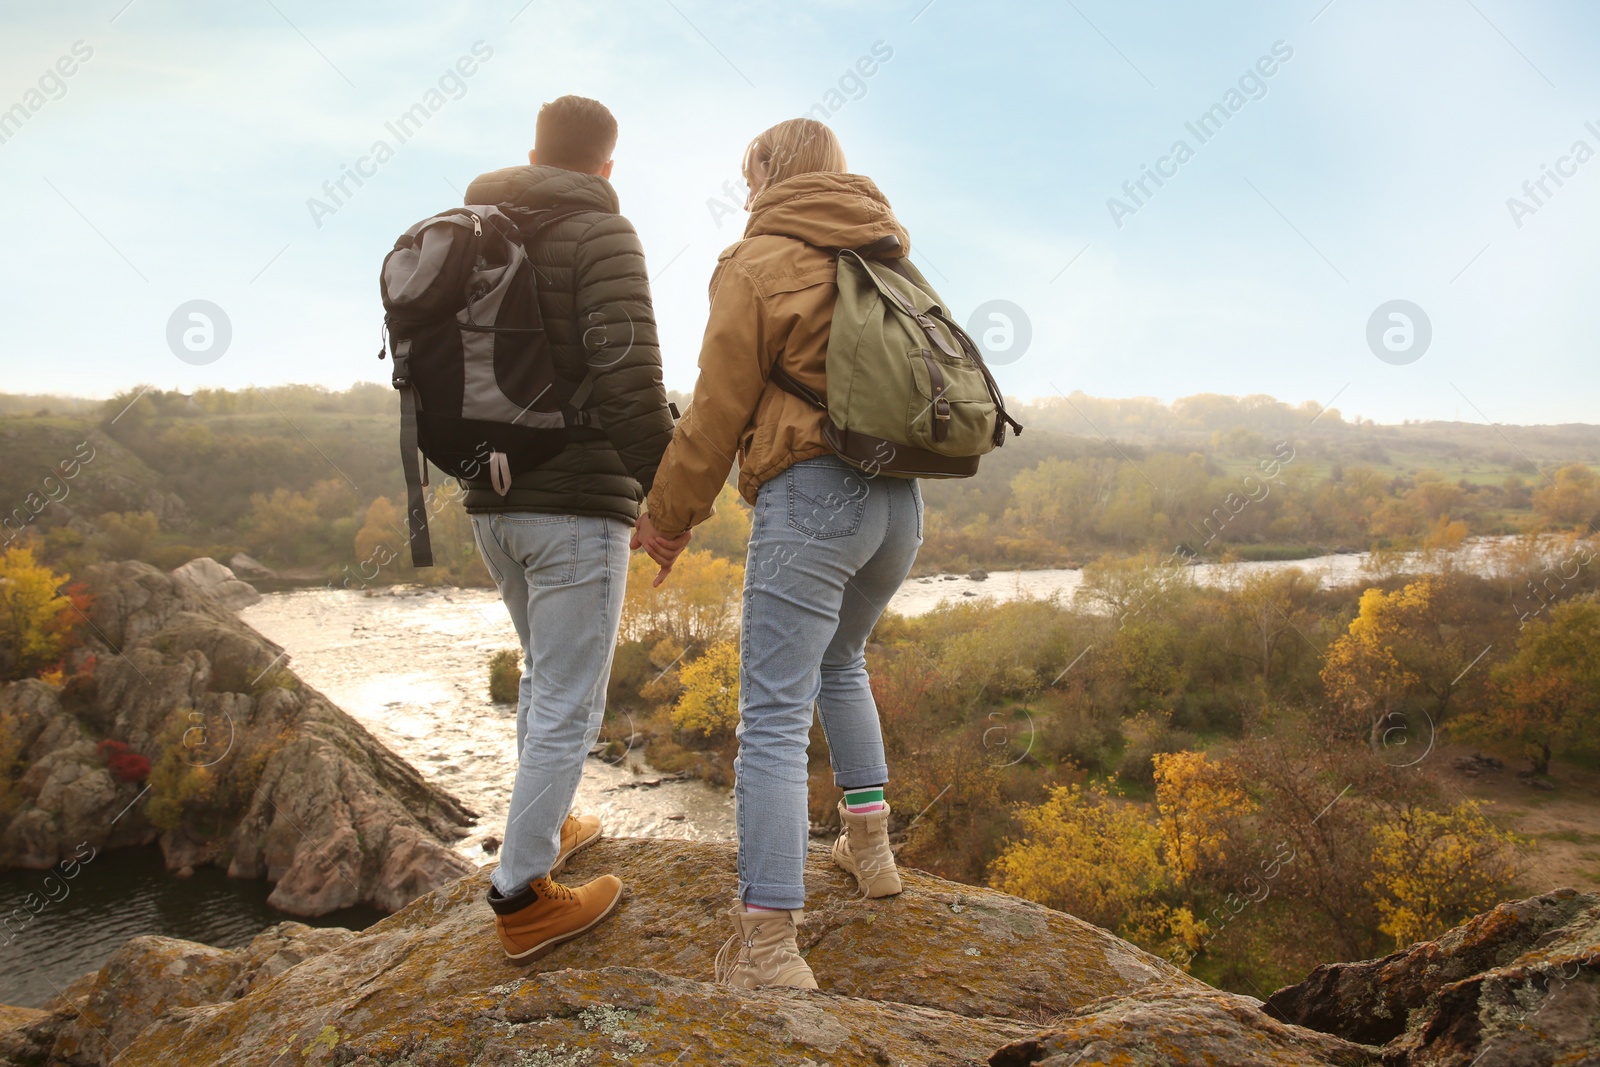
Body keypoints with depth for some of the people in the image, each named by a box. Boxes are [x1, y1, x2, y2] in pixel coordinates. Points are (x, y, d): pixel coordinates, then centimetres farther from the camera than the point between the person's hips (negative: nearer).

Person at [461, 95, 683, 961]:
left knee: (547, 670, 25)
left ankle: (543, 827, 36)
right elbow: (628, 378, -20)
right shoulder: (601, 235, -8)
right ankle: (523, 897, 8)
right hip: (577, 505, -8)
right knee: (570, 702, 1)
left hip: (492, 503, 8)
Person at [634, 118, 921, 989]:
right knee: (841, 661, 28)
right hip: (900, 499, 8)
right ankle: (869, 846, 34)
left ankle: (767, 946, -9)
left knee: (774, 717, -7)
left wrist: (668, 515, 4)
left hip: (810, 495, -7)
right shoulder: (887, 262, 17)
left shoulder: (757, 264, -2)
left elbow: (718, 411, -5)